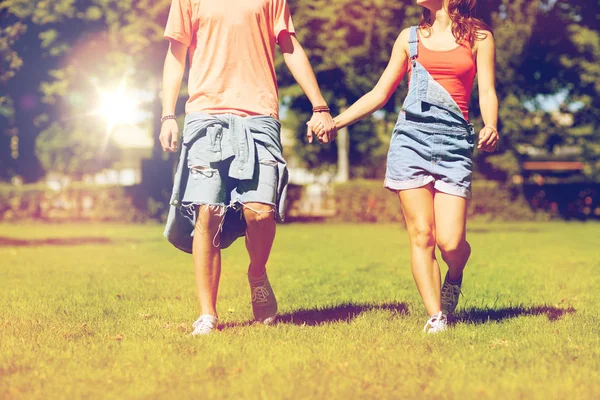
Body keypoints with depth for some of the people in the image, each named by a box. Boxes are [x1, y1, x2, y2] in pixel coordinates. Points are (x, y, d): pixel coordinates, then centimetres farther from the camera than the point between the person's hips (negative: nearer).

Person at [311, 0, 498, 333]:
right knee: (421, 235, -7)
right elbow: (380, 93, 17)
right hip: (411, 137, 2)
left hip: (455, 143, -2)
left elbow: (487, 92, 2)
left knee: (450, 241, -11)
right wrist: (334, 122, 9)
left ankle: (454, 278, 23)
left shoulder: (478, 37, 10)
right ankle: (436, 317, 1)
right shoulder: (410, 38, 16)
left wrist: (491, 127, -19)